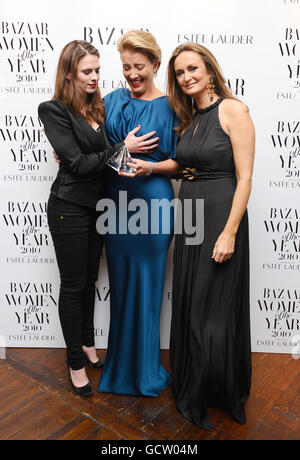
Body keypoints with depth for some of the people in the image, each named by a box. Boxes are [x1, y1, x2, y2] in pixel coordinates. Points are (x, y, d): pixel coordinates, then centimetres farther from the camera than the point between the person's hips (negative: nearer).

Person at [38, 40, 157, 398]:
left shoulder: (98, 108, 9)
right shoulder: (55, 111, -10)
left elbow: (101, 155, 10)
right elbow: (77, 163, -17)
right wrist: (123, 148, -16)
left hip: (97, 205, 6)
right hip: (70, 208, -6)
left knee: (89, 278, 17)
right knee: (73, 284, 5)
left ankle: (88, 345, 37)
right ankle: (76, 362, 23)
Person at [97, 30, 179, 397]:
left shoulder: (168, 107, -2)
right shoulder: (113, 100, 10)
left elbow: (178, 162, -2)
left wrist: (151, 167, -19)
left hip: (152, 202, -4)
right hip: (115, 200, 4)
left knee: (146, 284, 4)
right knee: (120, 282, 13)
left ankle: (145, 369, 26)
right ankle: (121, 364, 34)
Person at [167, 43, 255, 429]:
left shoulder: (232, 110, -7)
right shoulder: (188, 118, 14)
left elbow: (244, 177, -13)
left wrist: (229, 233, -18)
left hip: (220, 217, -7)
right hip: (188, 216, 7)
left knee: (216, 310, 2)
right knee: (188, 306, 14)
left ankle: (224, 395, 29)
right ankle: (192, 391, 37)